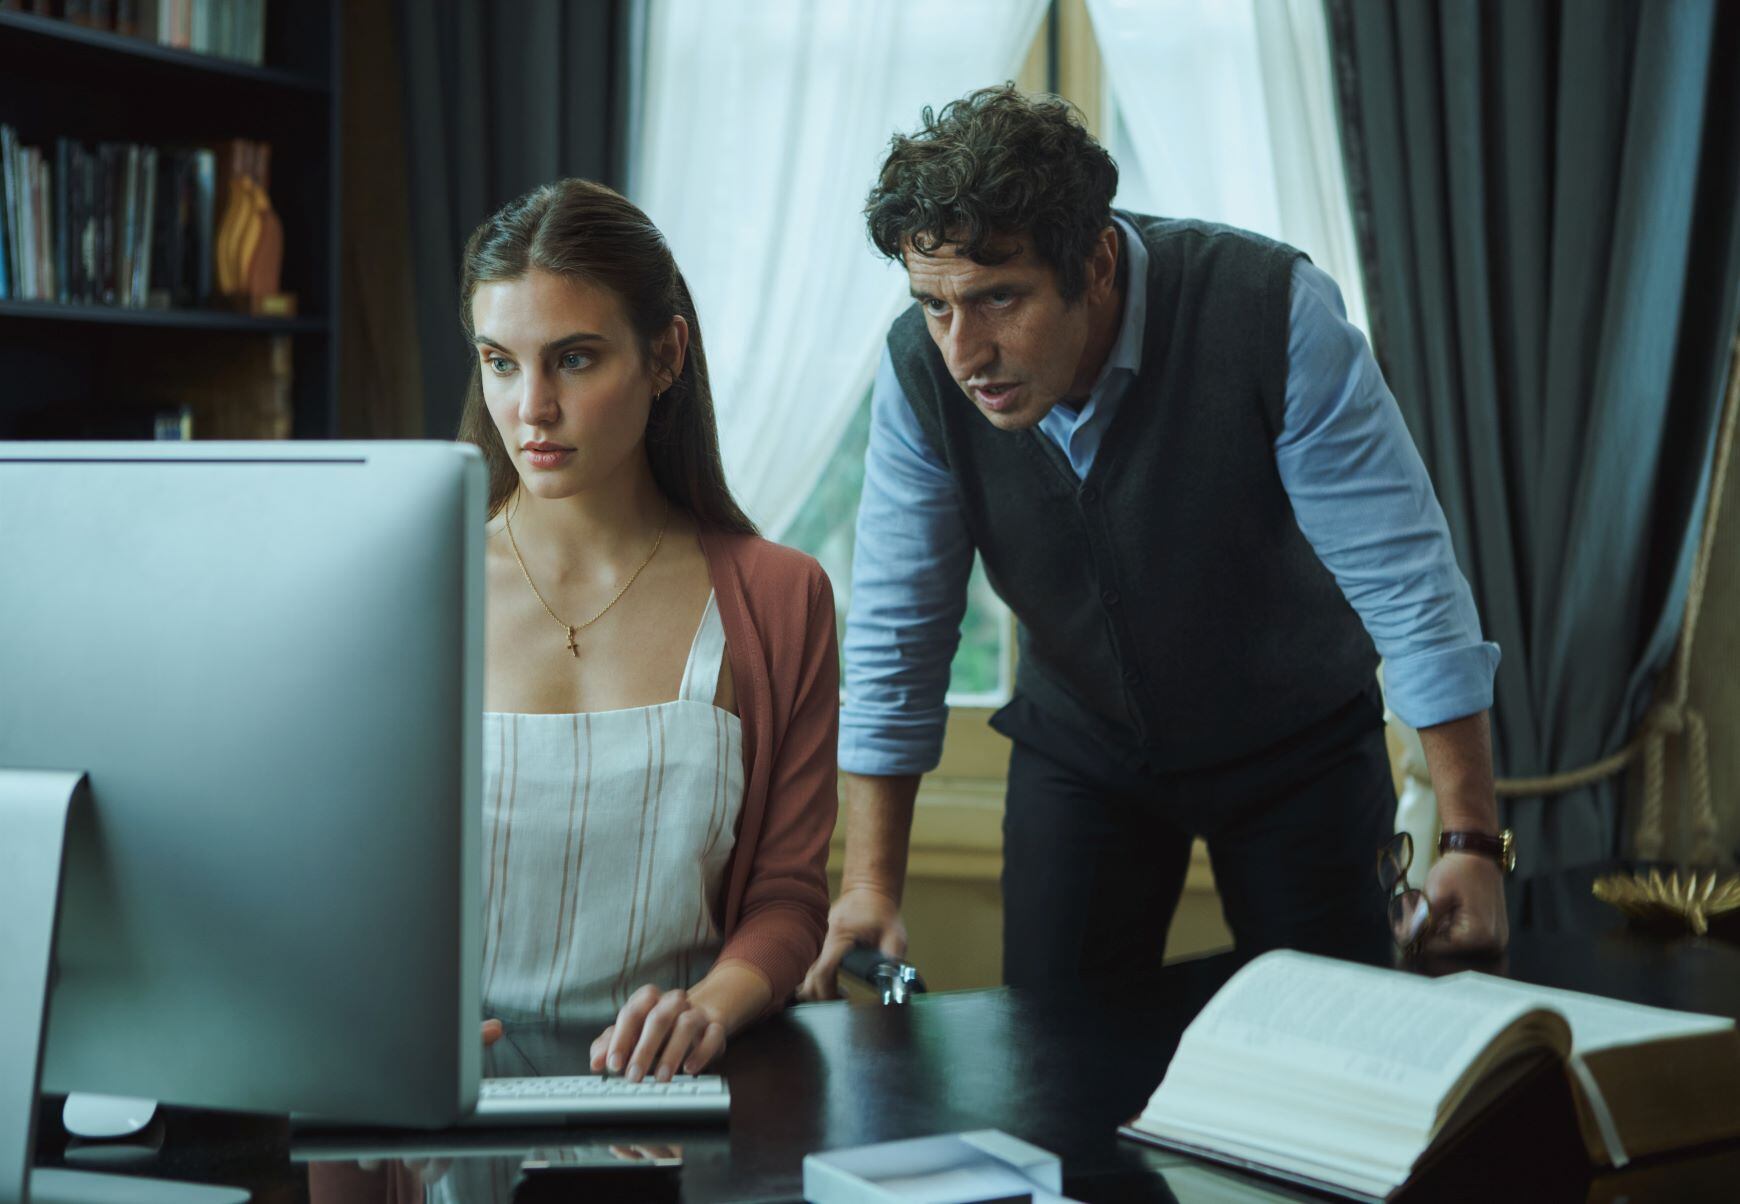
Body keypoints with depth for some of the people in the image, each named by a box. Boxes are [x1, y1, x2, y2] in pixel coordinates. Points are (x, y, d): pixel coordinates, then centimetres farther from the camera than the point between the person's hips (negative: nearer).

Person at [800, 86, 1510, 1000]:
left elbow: (1405, 579, -26)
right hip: (1077, 745, 2)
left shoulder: (1275, 314, -30)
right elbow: (894, 638, -12)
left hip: (1295, 742, -2)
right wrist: (870, 885, -15)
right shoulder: (920, 368, -20)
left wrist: (1471, 840, -27)